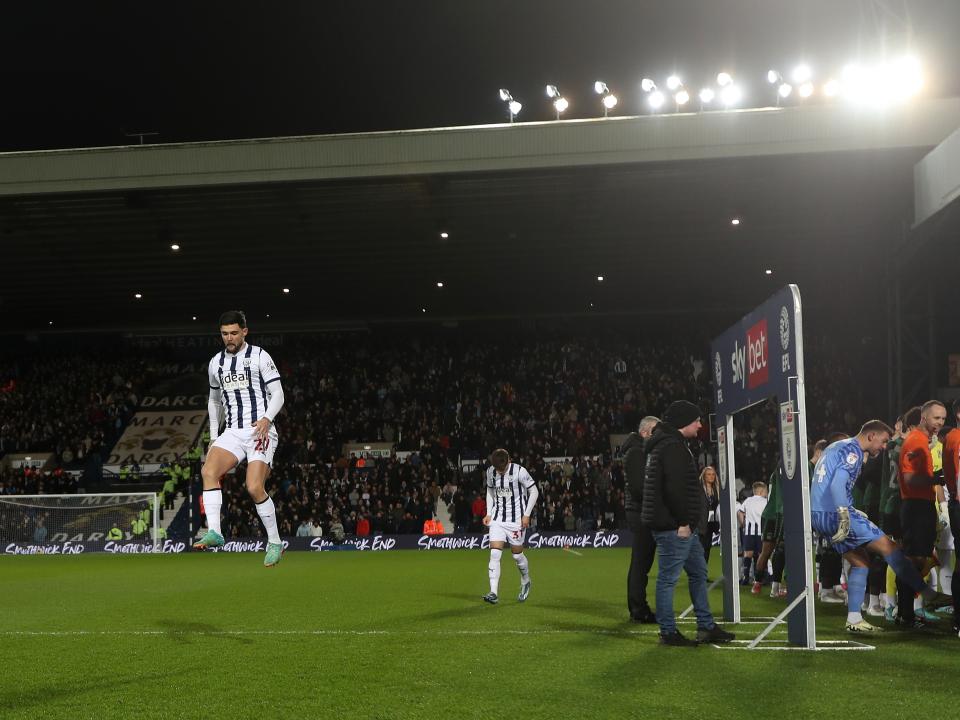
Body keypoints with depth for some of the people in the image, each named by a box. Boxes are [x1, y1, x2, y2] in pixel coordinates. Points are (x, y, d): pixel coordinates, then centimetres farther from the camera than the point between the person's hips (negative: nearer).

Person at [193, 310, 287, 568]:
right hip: (232, 432, 5)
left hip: (260, 431, -5)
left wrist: (267, 418, -20)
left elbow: (277, 394, -2)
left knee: (254, 487, -16)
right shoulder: (216, 363, 16)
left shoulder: (260, 356, 0)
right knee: (208, 471, -22)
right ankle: (214, 532, -27)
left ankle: (275, 543, 0)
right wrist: (213, 435, 19)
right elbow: (214, 401, 27)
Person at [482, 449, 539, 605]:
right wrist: (489, 513, 6)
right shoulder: (490, 472, -1)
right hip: (497, 518, 3)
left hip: (516, 519, -3)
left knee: (517, 554, 6)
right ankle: (493, 593, -13)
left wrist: (527, 515, -11)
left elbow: (534, 491, -6)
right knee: (494, 554, -10)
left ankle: (525, 582, 35)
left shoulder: (519, 471, -15)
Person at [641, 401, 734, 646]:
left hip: (683, 526, 11)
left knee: (698, 573, 16)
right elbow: (675, 488, -24)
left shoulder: (669, 444, 19)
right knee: (668, 578, -3)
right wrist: (683, 522, -20)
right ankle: (668, 633, 3)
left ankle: (707, 626, 23)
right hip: (673, 526, -11)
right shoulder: (672, 447, -16)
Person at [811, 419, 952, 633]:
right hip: (834, 513, -10)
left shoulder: (837, 447, 22)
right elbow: (838, 484, -23)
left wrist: (851, 512, 25)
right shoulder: (852, 451, -8)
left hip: (818, 516, 10)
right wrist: (844, 517, -27)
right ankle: (928, 593, 3)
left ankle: (854, 620, 10)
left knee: (860, 561, 14)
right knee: (888, 547, -3)